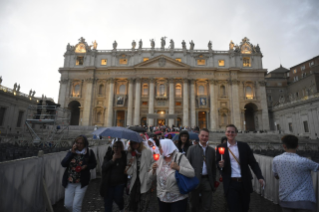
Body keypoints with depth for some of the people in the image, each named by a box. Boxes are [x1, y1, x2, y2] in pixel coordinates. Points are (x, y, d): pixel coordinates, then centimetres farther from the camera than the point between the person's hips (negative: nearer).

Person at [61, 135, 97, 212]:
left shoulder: (89, 153, -9)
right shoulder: (71, 151, 0)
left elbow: (94, 164, 2)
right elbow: (63, 164, -12)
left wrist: (86, 166, -17)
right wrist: (71, 152, -19)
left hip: (81, 183, -3)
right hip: (69, 182, 4)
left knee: (76, 205, -2)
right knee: (67, 204, 14)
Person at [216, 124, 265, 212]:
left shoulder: (244, 146, 1)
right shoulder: (221, 147, -2)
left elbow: (253, 162, 2)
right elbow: (217, 163, 4)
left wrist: (260, 177, -10)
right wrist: (220, 165, -18)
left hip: (245, 183, 2)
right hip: (230, 184, -2)